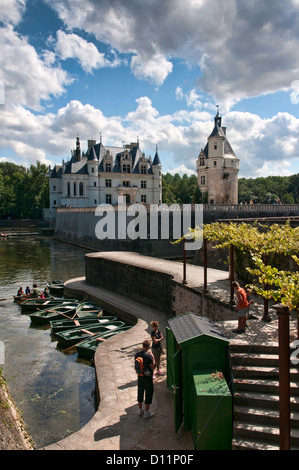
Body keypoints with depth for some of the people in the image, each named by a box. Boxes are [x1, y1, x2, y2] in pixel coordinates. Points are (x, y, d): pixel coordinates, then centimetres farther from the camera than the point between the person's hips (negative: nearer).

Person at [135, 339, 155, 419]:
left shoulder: (137, 354, -6)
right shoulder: (148, 356, -25)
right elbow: (153, 367, -18)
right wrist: (153, 357, -8)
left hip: (140, 376, 6)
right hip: (148, 377, -6)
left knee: (140, 392, 20)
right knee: (148, 394, 9)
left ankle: (140, 410, 34)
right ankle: (146, 412, 16)